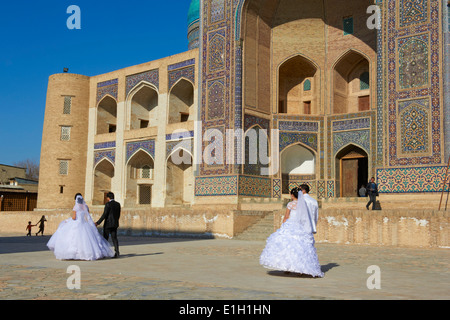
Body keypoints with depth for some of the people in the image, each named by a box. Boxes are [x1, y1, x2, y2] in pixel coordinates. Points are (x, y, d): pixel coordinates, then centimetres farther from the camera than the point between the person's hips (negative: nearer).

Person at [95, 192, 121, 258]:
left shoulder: (108, 204, -12)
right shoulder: (118, 204, 7)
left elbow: (104, 215, -16)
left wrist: (98, 223, -12)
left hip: (108, 224, -6)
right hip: (115, 224, 6)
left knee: (105, 238, 3)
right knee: (114, 238, 5)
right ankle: (117, 252, -4)